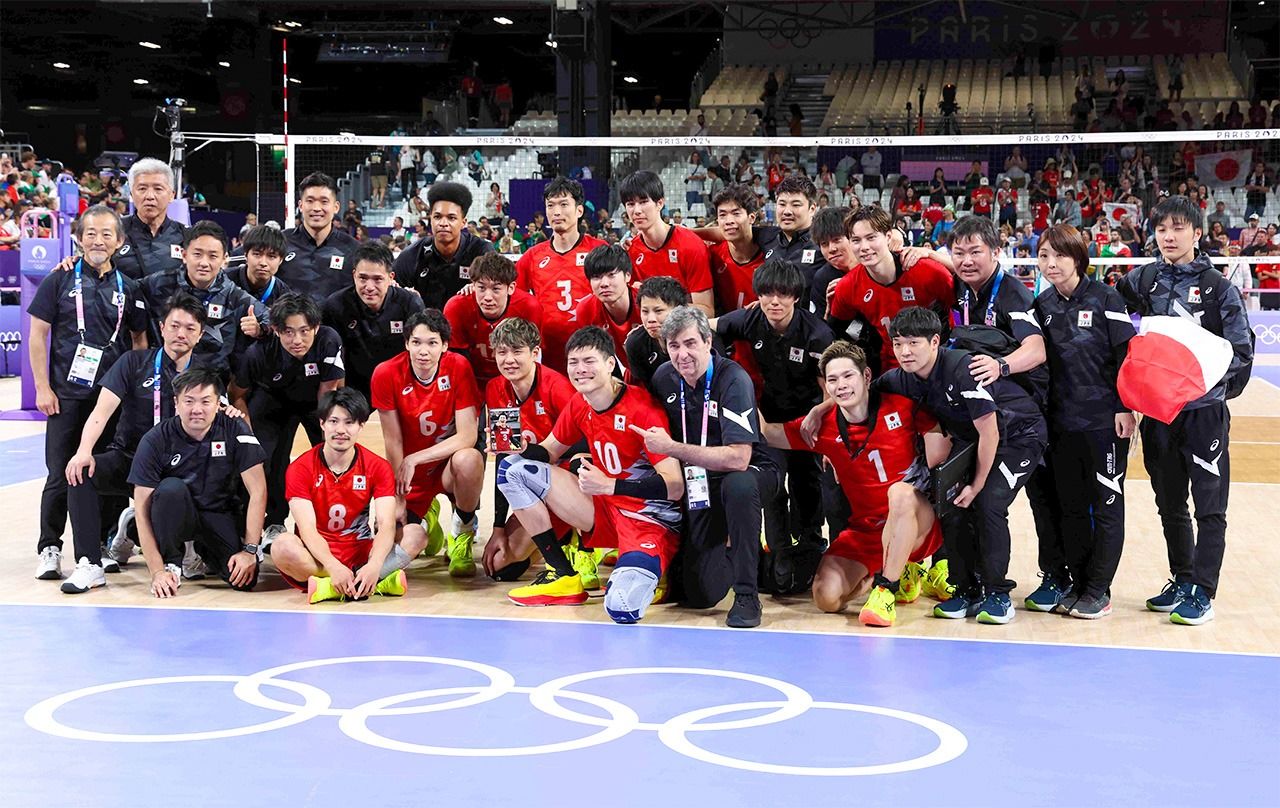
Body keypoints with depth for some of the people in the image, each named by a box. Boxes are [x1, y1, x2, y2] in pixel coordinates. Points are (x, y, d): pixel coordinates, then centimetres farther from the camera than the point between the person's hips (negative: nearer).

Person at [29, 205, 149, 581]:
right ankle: (49, 549, 6)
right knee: (61, 475, -3)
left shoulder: (128, 288, 8)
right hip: (67, 395, -2)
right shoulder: (60, 281, 2)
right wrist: (42, 387, -5)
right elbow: (37, 334, 2)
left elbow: (140, 339, 13)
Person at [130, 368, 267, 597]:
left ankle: (204, 552, 13)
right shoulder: (155, 441, -16)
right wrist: (157, 571, -25)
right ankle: (171, 563, -11)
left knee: (245, 580, -22)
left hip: (220, 516, 2)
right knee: (171, 488, -34)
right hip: (174, 518, -2)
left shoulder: (235, 431, -13)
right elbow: (142, 509, -18)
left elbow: (258, 492, -12)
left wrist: (249, 550, -19)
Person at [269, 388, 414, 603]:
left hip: (361, 556, 2)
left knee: (415, 536, -22)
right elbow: (307, 529, -17)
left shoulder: (378, 468, -1)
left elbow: (386, 525, -13)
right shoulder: (300, 469, -6)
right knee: (282, 546, -34)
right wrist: (334, 567, -36)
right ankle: (377, 584, -33)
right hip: (317, 557, -2)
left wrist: (374, 565, -35)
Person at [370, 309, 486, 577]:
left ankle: (463, 533, -6)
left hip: (451, 461, -1)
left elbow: (468, 436, -20)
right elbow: (393, 441, -9)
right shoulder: (386, 374, -15)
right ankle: (423, 519, 22)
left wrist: (414, 460, -25)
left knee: (468, 459, -38)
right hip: (410, 474, 1)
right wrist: (398, 497, -8)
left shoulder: (458, 367, -17)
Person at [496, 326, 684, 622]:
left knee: (622, 608, -35)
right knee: (513, 468, -2)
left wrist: (608, 485, -30)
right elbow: (548, 452, 15)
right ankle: (564, 577, 0)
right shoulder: (578, 404, 2)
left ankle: (648, 573, 4)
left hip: (650, 520, -8)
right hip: (603, 510, 8)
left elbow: (674, 486, -23)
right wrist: (526, 448, -9)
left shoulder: (641, 409, -20)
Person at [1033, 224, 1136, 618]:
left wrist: (1125, 408, -13)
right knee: (1071, 507, 11)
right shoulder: (1043, 304, 7)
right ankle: (1077, 582, 22)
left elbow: (1127, 356, -9)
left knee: (1106, 506, 2)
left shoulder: (1105, 299, -7)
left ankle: (1098, 591, 9)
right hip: (1061, 421, 5)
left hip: (1105, 420, -5)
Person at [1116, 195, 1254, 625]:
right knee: (1169, 505, 14)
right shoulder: (1141, 281, 5)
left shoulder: (1218, 287, -5)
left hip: (1204, 410, -4)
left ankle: (1202, 592, 5)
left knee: (1209, 507, -1)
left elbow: (1241, 351, -4)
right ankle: (1181, 581, 27)